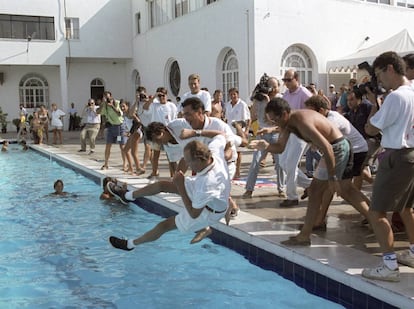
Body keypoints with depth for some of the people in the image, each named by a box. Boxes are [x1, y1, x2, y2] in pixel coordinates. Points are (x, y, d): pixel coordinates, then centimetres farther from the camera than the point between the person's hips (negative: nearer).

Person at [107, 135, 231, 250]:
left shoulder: (207, 184, -46)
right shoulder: (215, 150, -27)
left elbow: (194, 214, -31)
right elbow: (221, 136, -1)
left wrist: (180, 186, -27)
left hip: (207, 213, -8)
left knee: (164, 225, 6)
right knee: (162, 185, 12)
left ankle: (130, 244, 33)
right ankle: (128, 195, 39)